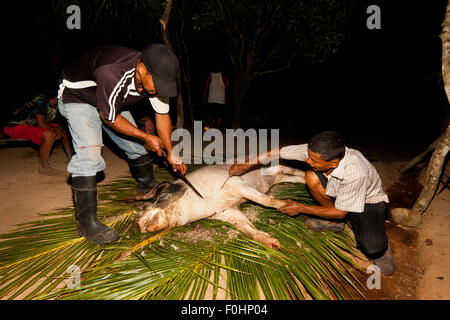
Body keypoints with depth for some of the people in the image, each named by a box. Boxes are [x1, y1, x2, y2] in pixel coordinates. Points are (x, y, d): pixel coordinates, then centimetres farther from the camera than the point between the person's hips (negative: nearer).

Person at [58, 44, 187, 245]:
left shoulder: (156, 76, -22)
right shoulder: (113, 75, -43)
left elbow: (162, 115, -8)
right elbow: (109, 118, -29)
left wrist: (170, 152, -9)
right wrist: (146, 137, -21)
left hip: (113, 101, 7)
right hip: (77, 97, -6)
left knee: (136, 145, 9)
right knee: (89, 152, -23)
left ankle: (147, 186, 37)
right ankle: (86, 221, -15)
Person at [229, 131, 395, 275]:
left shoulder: (356, 173, -40)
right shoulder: (315, 151, -27)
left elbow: (340, 212, -26)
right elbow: (278, 153, -18)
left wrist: (300, 208, -22)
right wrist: (245, 166, -18)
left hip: (369, 200, -5)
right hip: (337, 193, 5)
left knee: (371, 248, -30)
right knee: (311, 176, -24)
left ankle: (380, 243, 11)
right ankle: (335, 223, -1)